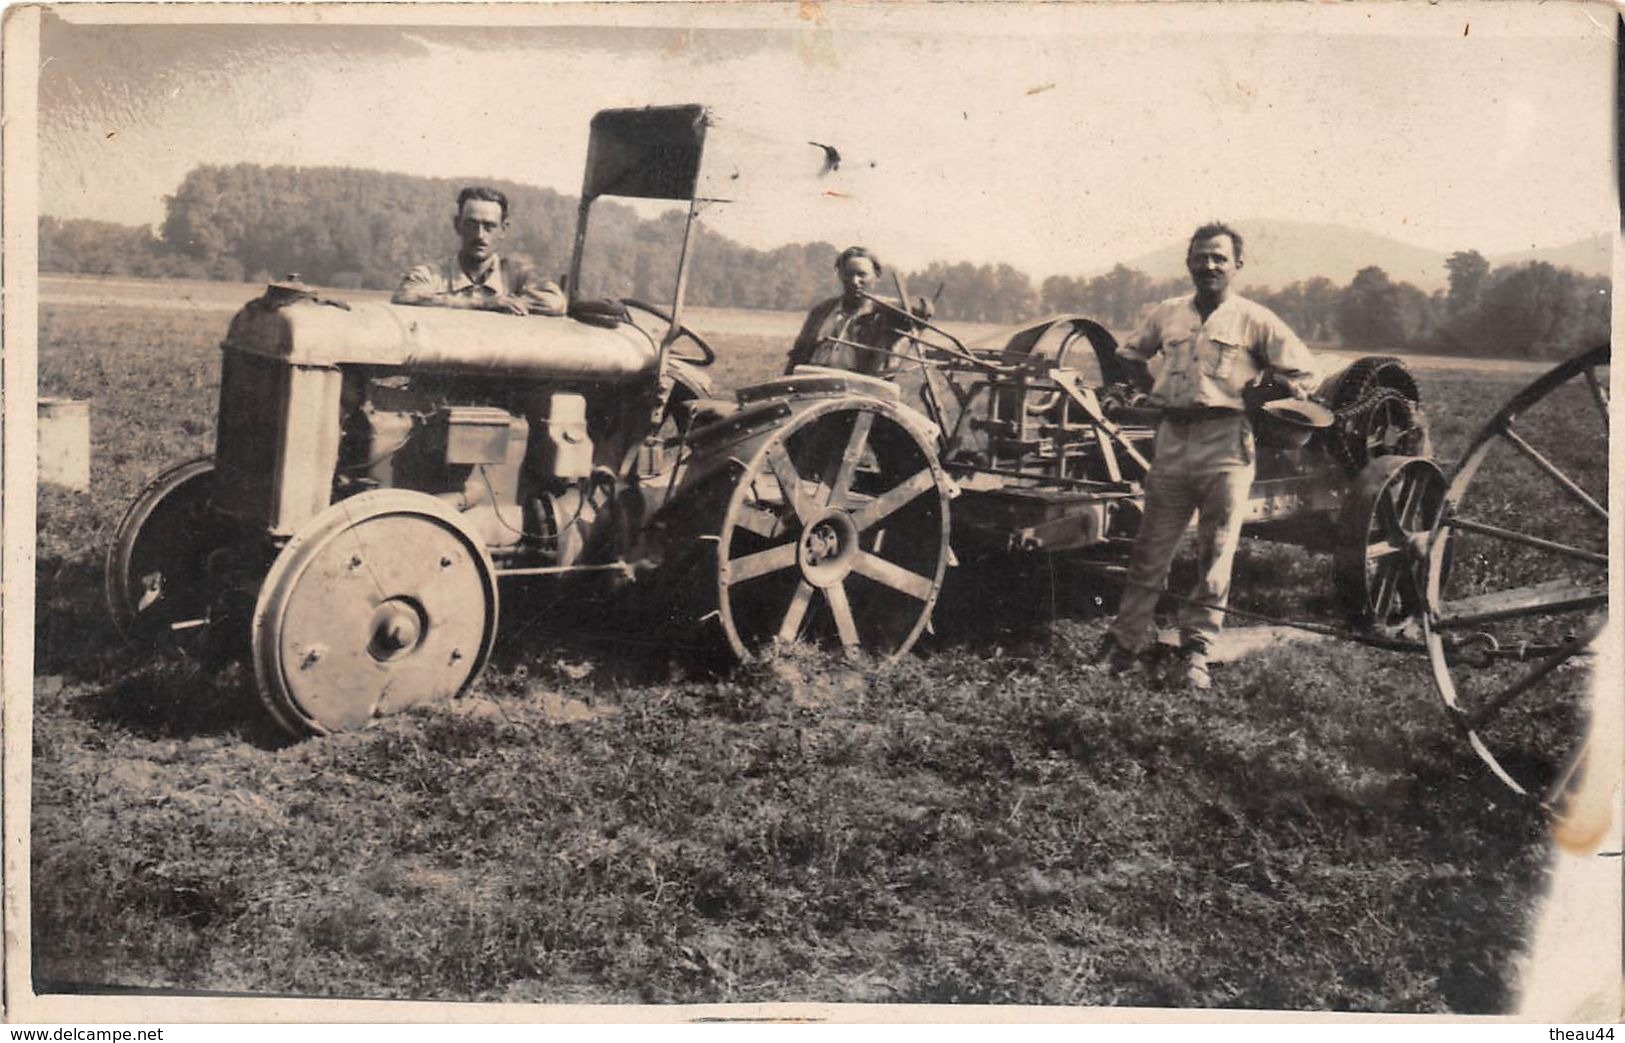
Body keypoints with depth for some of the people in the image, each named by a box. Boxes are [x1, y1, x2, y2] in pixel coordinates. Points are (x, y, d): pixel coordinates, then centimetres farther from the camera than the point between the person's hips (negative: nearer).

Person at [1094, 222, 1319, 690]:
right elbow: (1129, 353, 28)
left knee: (1216, 554, -1)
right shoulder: (1167, 314, 12)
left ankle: (1196, 651, 7)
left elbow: (1302, 373, 2)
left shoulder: (1253, 319, 1)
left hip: (1226, 443, -3)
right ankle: (1125, 641, 10)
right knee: (1151, 548, 4)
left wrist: (1248, 397, 0)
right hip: (1173, 439, 3)